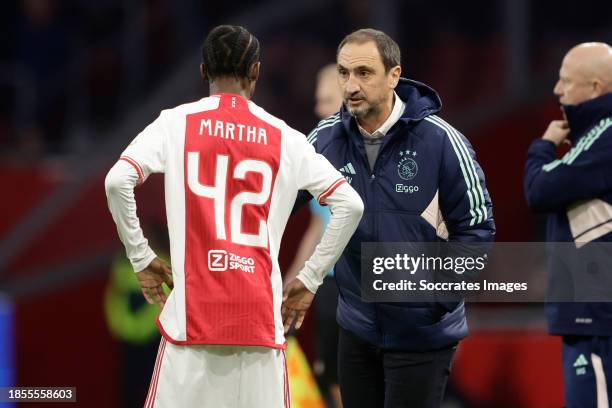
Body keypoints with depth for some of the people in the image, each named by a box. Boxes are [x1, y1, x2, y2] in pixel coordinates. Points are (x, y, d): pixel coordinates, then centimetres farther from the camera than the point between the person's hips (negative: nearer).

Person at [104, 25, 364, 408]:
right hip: (261, 318, 1)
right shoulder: (285, 138, 8)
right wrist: (310, 279, 11)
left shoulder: (177, 123, 4)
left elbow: (117, 181, -8)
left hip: (193, 315, -1)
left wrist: (141, 258, 3)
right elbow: (350, 204, 5)